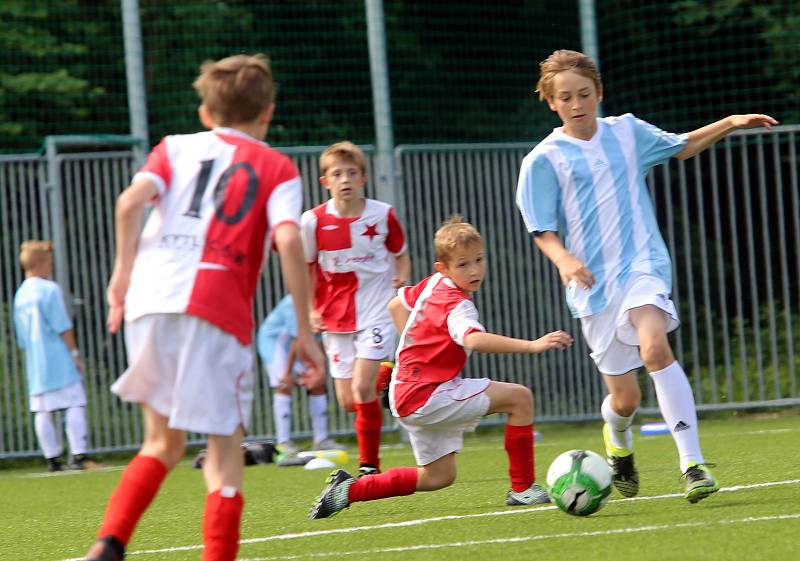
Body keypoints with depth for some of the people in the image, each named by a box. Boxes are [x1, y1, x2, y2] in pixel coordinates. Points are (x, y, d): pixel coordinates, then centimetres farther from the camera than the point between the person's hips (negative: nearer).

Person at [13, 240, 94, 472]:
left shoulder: (20, 295, 13)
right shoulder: (49, 289, -9)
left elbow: (22, 339, 17)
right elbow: (63, 327, -12)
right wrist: (74, 353, -5)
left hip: (34, 363, 7)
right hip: (58, 358, -7)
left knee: (42, 411, 5)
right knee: (75, 404, -6)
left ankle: (52, 459, 6)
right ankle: (79, 455, -13)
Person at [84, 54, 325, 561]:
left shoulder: (176, 148, 21)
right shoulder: (277, 168, 14)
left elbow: (131, 200, 1)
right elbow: (288, 240, -4)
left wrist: (123, 272, 7)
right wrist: (304, 330, -3)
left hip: (150, 301, 3)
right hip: (217, 306, -3)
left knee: (164, 441, 17)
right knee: (225, 443, 4)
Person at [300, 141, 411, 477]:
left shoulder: (382, 215, -4)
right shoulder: (314, 221, -5)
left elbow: (401, 256, 11)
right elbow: (305, 268, 8)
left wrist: (402, 275, -10)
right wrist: (311, 310, -2)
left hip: (376, 311, -2)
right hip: (335, 318, 2)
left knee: (362, 388, -18)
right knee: (347, 402, 1)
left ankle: (369, 466, -6)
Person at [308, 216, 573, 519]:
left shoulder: (433, 283, 7)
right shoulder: (457, 304, -21)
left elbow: (396, 304, 24)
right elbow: (474, 340, -42)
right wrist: (532, 345, -50)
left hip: (406, 392, 10)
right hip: (427, 397, -10)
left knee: (439, 477, 20)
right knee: (520, 397, -13)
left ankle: (349, 489, 16)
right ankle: (523, 488, -6)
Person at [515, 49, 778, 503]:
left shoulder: (627, 132, 7)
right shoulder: (544, 160, -2)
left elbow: (682, 147, 25)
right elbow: (543, 231, 0)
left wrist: (730, 123, 13)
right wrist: (564, 259, -21)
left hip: (643, 265, 0)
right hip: (593, 283, 0)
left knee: (655, 347, -30)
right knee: (625, 398, 2)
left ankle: (693, 463, -29)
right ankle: (618, 442, 41)